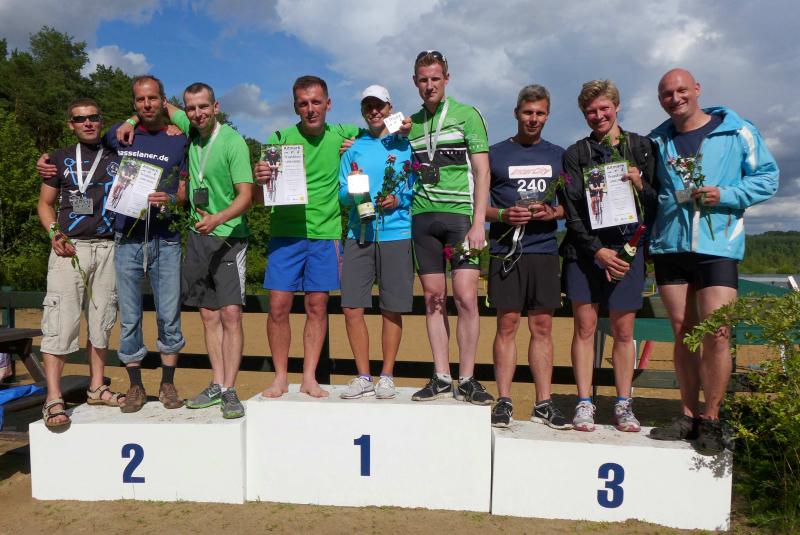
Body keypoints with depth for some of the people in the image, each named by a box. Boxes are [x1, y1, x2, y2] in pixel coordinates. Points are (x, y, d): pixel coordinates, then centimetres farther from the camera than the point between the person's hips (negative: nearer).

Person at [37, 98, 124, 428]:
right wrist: (54, 233, -6)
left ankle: (96, 388, 17)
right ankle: (53, 399, -6)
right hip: (70, 248, -1)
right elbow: (45, 203, 12)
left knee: (102, 321, 6)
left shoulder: (118, 157, 13)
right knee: (60, 321, -8)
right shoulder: (61, 159, 12)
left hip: (108, 248, 2)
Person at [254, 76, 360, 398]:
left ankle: (309, 378, 14)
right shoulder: (280, 139, 0)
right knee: (279, 305, -3)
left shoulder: (341, 135, 5)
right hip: (285, 232, -1)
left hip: (325, 233, 1)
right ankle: (280, 378, 12)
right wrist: (261, 181, -23)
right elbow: (260, 198, -1)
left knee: (317, 305, 3)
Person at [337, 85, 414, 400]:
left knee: (392, 310, 3)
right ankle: (363, 378, 12)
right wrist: (351, 192, -11)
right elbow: (342, 196, 11)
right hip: (359, 234, 2)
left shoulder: (405, 146, 9)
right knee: (351, 309, -2)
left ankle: (386, 377, 16)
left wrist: (398, 200, -11)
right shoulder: (352, 149, 15)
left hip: (395, 233, -2)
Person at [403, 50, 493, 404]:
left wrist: (478, 223, -11)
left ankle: (466, 379, 1)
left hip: (460, 214, -4)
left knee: (466, 298, -9)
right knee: (433, 298, 4)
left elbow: (482, 171, -3)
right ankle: (441, 377, 12)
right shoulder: (410, 124, 16)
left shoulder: (467, 115, 4)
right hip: (422, 216, 4)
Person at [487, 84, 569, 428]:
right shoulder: (495, 154, 8)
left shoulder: (558, 155, 15)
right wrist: (502, 215, -12)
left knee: (543, 326, 4)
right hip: (506, 249, -2)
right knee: (507, 325, -2)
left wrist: (554, 213, -5)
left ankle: (543, 404, 11)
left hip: (545, 249, 2)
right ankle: (504, 402, 6)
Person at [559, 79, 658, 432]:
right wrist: (597, 250, -11)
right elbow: (571, 211, 0)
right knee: (584, 327, 0)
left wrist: (642, 186, -9)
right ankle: (584, 403, 9)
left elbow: (659, 202, 12)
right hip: (584, 250, 0)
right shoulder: (575, 154, 8)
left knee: (623, 331, 3)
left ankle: (623, 406, 14)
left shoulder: (641, 148, 12)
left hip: (628, 248, 1)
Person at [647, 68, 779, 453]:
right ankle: (689, 416, 17)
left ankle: (711, 420, 5)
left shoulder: (738, 131, 4)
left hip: (718, 246, -3)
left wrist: (725, 195, -11)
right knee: (682, 332, 7)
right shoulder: (656, 142, 14)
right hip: (669, 246, 4)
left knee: (716, 332, -9)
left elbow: (768, 177, 3)